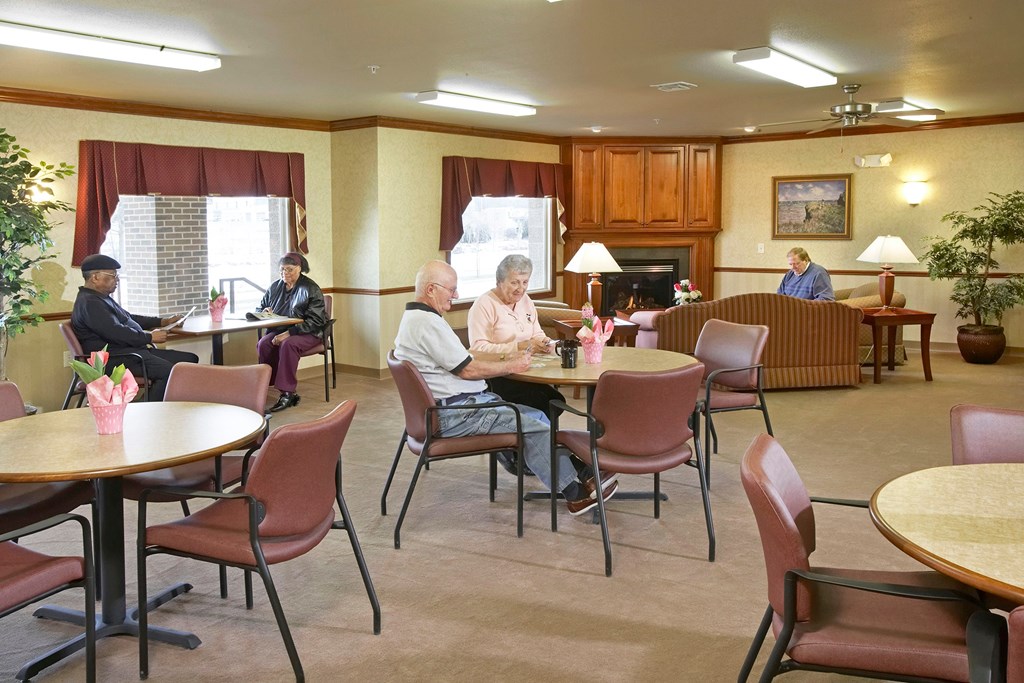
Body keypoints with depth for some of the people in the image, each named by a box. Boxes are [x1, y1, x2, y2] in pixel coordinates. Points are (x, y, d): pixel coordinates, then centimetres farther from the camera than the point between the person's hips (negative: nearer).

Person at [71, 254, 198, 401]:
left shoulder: (101, 298, 24)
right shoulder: (89, 303, -13)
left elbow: (129, 318, 33)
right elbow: (116, 332, -23)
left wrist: (163, 321, 23)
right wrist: (150, 338, -15)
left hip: (131, 350, 11)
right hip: (114, 358, -11)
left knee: (190, 359, 0)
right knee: (167, 371, -32)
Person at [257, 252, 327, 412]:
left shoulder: (311, 289, -5)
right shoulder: (275, 287, 12)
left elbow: (315, 320, -14)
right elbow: (259, 309, 24)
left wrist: (289, 333, -24)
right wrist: (264, 311, -4)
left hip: (307, 333, -5)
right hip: (279, 330, 5)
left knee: (288, 344, -37)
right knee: (263, 343, -27)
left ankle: (287, 393, -33)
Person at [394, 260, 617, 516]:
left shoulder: (417, 318, 16)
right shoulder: (427, 323, -19)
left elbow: (464, 361, 18)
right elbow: (467, 370, -18)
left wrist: (506, 360, 8)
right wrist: (511, 366, -5)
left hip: (463, 402, 11)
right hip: (453, 415, -11)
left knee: (537, 416, 6)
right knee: (532, 426, -13)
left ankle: (580, 470, 9)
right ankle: (575, 493, -4)